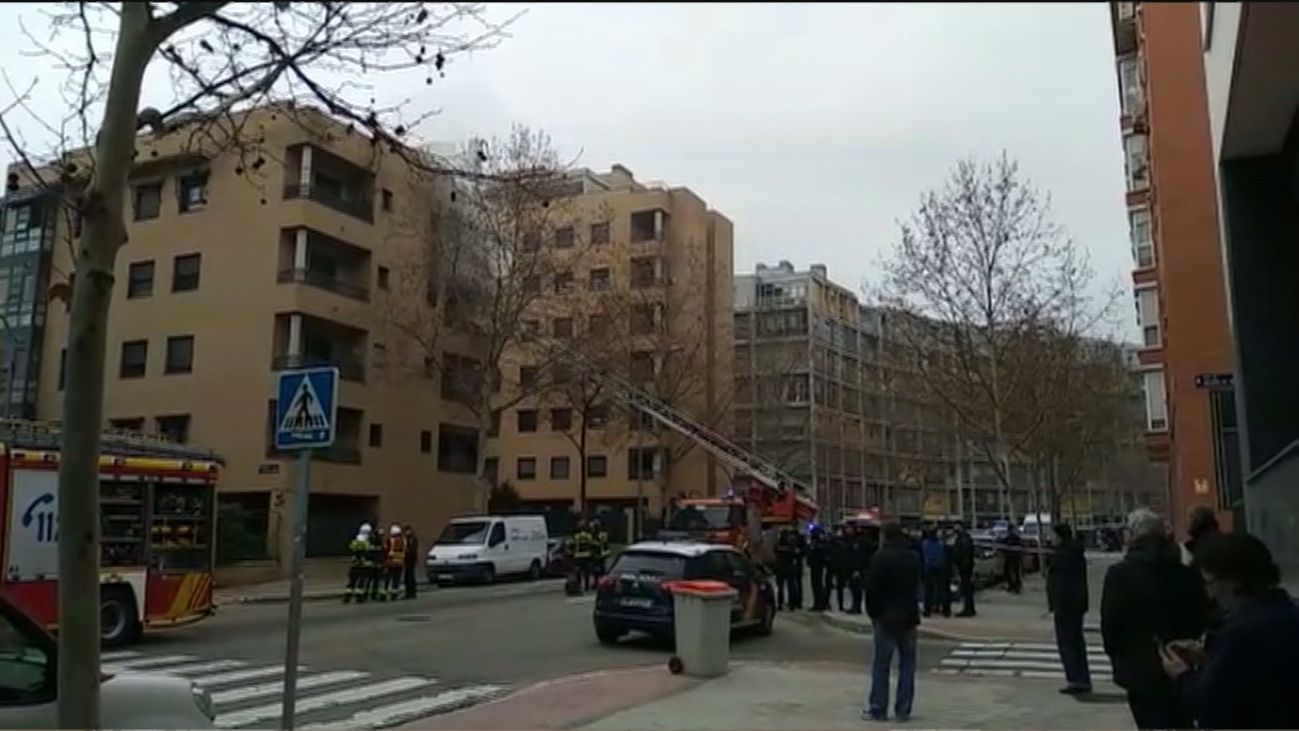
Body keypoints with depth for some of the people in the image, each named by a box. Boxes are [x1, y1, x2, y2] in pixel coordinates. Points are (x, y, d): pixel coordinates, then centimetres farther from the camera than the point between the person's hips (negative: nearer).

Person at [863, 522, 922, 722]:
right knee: (907, 663, 9)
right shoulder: (913, 558, 5)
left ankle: (878, 709, 5)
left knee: (881, 664, 2)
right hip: (909, 616, 4)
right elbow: (917, 585, 13)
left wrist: (872, 612, -2)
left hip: (886, 617, -4)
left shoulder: (879, 557, -12)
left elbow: (872, 588, -12)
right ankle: (903, 710, 10)